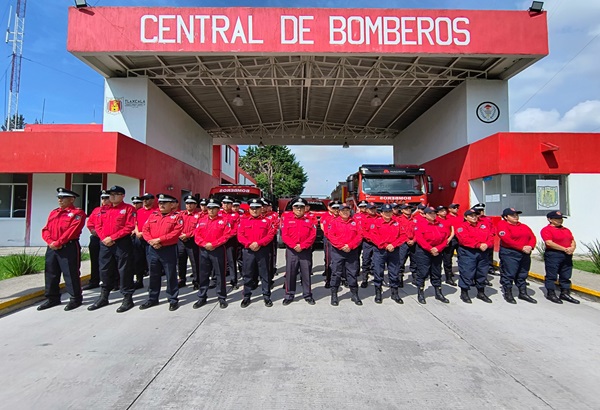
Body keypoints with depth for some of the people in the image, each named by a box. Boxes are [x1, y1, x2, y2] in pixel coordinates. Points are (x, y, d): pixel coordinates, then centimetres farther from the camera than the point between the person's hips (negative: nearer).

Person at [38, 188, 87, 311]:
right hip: (52, 248, 8)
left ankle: (75, 299, 9)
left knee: (71, 274, -2)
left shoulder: (78, 213, -6)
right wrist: (50, 242, -7)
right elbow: (46, 230, 11)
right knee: (51, 273, 13)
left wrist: (58, 243, -18)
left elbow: (72, 230, -16)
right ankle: (52, 298, 26)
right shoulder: (53, 213, 17)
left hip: (69, 248, -8)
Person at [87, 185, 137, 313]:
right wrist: (104, 238, -7)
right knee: (104, 270, 13)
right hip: (105, 244, 6)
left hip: (122, 244, -6)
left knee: (124, 271, -1)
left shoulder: (129, 209, -4)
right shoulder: (103, 210, 14)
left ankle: (128, 298, 9)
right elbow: (98, 226, 11)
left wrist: (112, 237, -16)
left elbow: (129, 227, -13)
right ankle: (103, 297, 28)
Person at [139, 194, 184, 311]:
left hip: (169, 250, -5)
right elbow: (145, 230, 6)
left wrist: (159, 240, -20)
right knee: (153, 275, 15)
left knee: (171, 276, 4)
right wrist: (151, 241, -12)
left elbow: (176, 232, -17)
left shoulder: (177, 216, -6)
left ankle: (173, 300, 15)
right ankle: (152, 299, 28)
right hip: (153, 250, 5)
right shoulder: (153, 215, 10)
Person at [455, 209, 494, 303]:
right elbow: (464, 239, -17)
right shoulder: (462, 226, -4)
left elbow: (491, 236, 5)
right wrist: (479, 245, -20)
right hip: (467, 252, -5)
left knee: (482, 273, 13)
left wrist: (487, 244, -14)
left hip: (483, 252, 5)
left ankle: (481, 293, 30)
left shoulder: (484, 225, 13)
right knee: (466, 272, -4)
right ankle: (464, 293, 10)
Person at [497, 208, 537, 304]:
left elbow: (532, 237, 8)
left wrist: (530, 246, -12)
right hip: (509, 253, -7)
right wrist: (522, 248, -18)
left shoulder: (524, 226, 16)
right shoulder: (502, 225, -7)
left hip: (525, 254, 7)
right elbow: (507, 240, -17)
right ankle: (508, 294, 10)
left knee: (522, 275, 15)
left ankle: (523, 293, 27)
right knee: (509, 274, -2)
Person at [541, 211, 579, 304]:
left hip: (567, 256, 8)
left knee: (566, 276, 13)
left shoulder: (566, 230, 19)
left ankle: (565, 293, 23)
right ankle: (551, 294, 8)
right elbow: (549, 243, -17)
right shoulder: (546, 229, -7)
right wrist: (564, 249, -17)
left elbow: (573, 241, 15)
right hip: (553, 255, -7)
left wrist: (572, 248, -8)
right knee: (551, 276, -1)